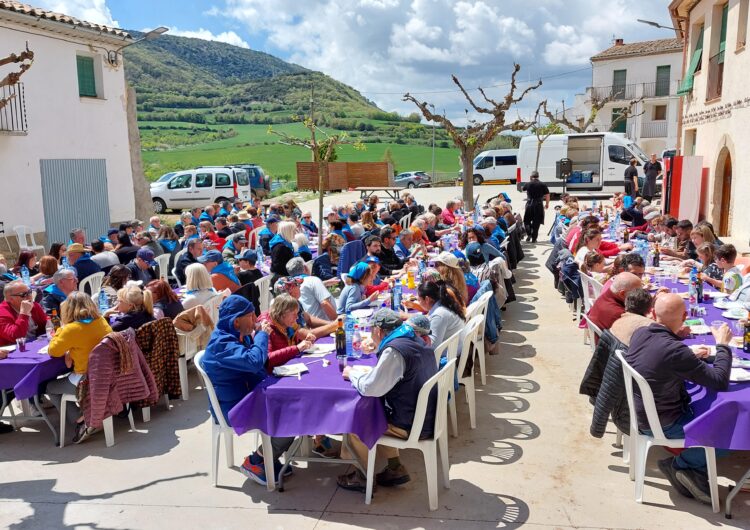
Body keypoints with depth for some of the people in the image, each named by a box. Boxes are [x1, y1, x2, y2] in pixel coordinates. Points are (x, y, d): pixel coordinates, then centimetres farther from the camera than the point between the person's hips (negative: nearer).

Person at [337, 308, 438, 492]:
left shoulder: (394, 351, -23)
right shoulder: (416, 340, 5)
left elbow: (369, 388, -21)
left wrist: (352, 374, -3)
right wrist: (379, 348, 16)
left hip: (410, 425, -9)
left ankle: (365, 475, 21)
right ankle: (395, 467, 23)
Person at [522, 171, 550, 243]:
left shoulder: (528, 184, -2)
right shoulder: (543, 185, -1)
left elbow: (523, 188, 20)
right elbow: (547, 195, -1)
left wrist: (530, 180, 24)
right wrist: (547, 204, 12)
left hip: (529, 204, -1)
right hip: (539, 205, 1)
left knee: (526, 221, 14)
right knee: (536, 222, 8)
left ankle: (529, 234, -7)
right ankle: (534, 238, 8)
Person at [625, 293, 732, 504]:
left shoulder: (639, 334, -7)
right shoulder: (675, 350, -31)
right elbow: (720, 382, -22)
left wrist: (691, 357, 13)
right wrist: (723, 345, -9)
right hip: (661, 425, -8)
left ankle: (696, 471, 16)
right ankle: (680, 464, 11)